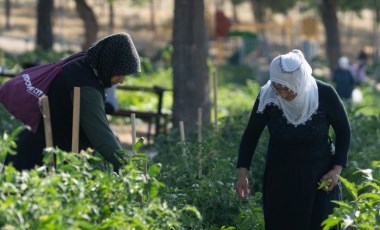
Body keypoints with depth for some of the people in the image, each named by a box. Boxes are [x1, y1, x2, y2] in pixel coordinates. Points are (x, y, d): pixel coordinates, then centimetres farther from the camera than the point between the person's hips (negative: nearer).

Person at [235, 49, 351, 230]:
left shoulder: (325, 94, -17)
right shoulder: (267, 97, -16)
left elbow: (343, 131, -2)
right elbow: (251, 134, -4)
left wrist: (337, 169, -10)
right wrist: (243, 173, -12)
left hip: (319, 176, -1)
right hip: (280, 179, 1)